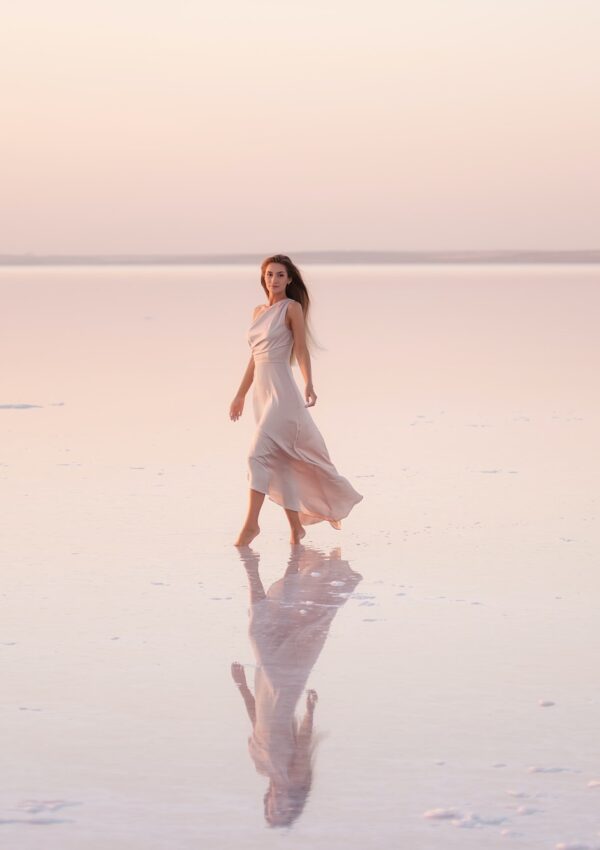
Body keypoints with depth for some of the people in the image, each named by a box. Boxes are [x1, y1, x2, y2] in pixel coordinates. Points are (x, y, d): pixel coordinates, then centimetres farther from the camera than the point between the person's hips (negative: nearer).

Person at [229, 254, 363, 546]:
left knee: (258, 454, -16)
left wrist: (309, 385, -22)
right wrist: (240, 395, 22)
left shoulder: (292, 308, -3)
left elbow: (301, 350, -9)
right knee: (278, 462, 7)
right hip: (262, 391, 7)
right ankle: (296, 526, 13)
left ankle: (251, 522, -14)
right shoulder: (258, 311, 16)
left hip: (282, 393, -7)